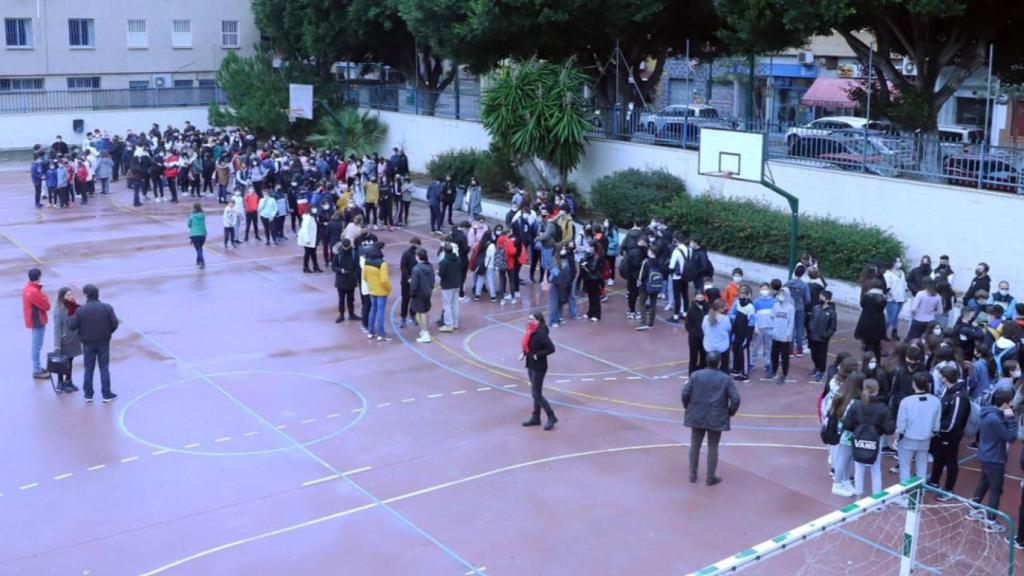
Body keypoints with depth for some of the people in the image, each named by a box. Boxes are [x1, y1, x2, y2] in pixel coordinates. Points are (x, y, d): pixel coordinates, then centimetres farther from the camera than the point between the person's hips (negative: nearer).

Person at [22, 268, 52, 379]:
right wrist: (45, 296, -4)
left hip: (34, 320, 10)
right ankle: (37, 371, 3)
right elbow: (46, 306, -19)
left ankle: (37, 367, 28)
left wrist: (40, 292, -4)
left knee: (36, 344, 19)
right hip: (37, 321, -10)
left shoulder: (27, 288, 6)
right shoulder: (34, 292, -25)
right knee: (37, 345, -3)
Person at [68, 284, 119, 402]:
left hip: (88, 343, 0)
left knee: (89, 369, 12)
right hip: (103, 342, 0)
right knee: (104, 368, 8)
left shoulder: (81, 310, -14)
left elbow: (72, 326, -9)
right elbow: (114, 324, -8)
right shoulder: (107, 308, -10)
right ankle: (106, 394, 9)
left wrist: (70, 319, 13)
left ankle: (88, 394, 16)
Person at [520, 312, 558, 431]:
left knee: (536, 394, -3)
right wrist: (524, 353, -1)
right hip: (531, 365, 9)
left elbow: (551, 348, -26)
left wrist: (537, 355, -22)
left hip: (539, 367, -9)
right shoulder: (531, 332, 3)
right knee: (535, 393, 17)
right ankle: (535, 418, 28)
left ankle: (551, 417, 8)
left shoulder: (541, 333, -23)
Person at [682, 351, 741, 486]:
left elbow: (685, 393, -8)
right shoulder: (725, 378, -7)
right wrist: (730, 412, 5)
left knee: (695, 445, 15)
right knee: (713, 447, 8)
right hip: (716, 418, -2)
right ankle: (710, 478, 14)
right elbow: (735, 399, -11)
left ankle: (693, 475, 24)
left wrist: (688, 407, 9)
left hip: (697, 416, 2)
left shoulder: (696, 375, -4)